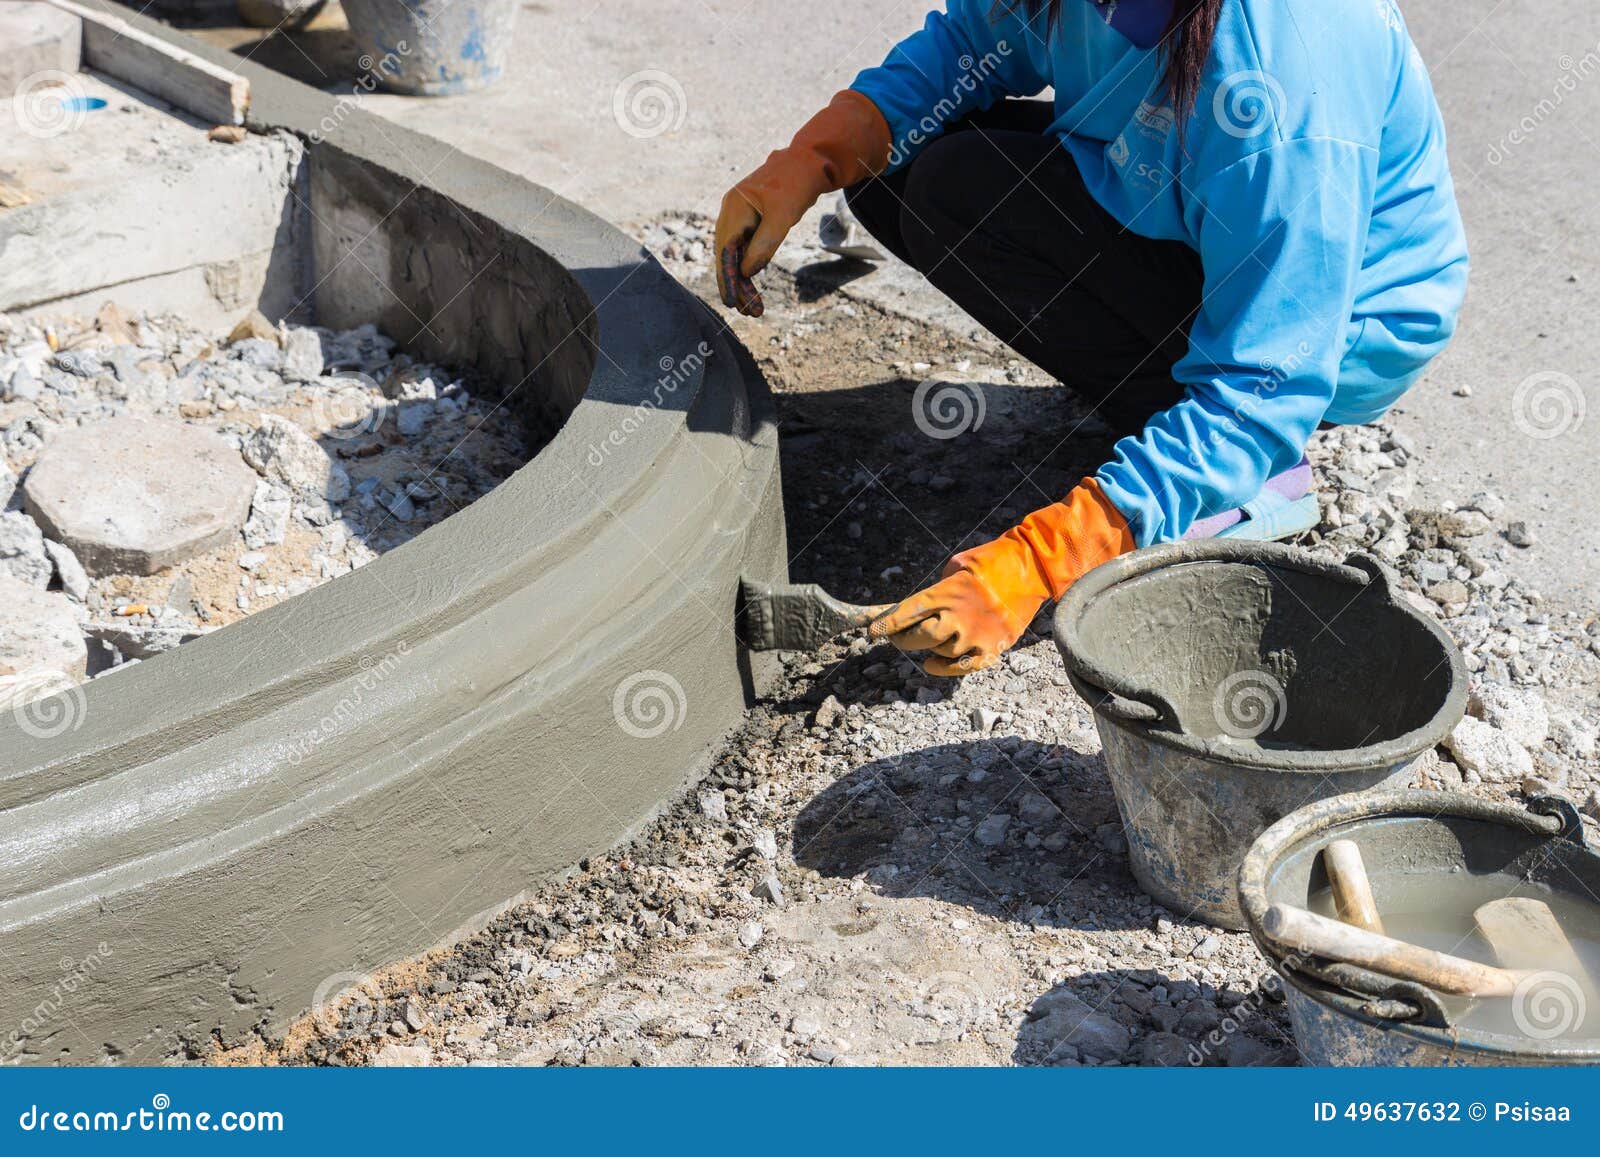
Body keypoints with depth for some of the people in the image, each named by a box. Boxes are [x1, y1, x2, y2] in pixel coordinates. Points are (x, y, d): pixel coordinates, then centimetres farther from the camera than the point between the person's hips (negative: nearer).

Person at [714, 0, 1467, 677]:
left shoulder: (1283, 80, -37)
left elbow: (1269, 386, -33)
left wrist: (1035, 563, -37)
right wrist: (806, 160, -15)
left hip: (1343, 333, -8)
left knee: (960, 195, -24)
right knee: (888, 157, -3)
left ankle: (1247, 472, -11)